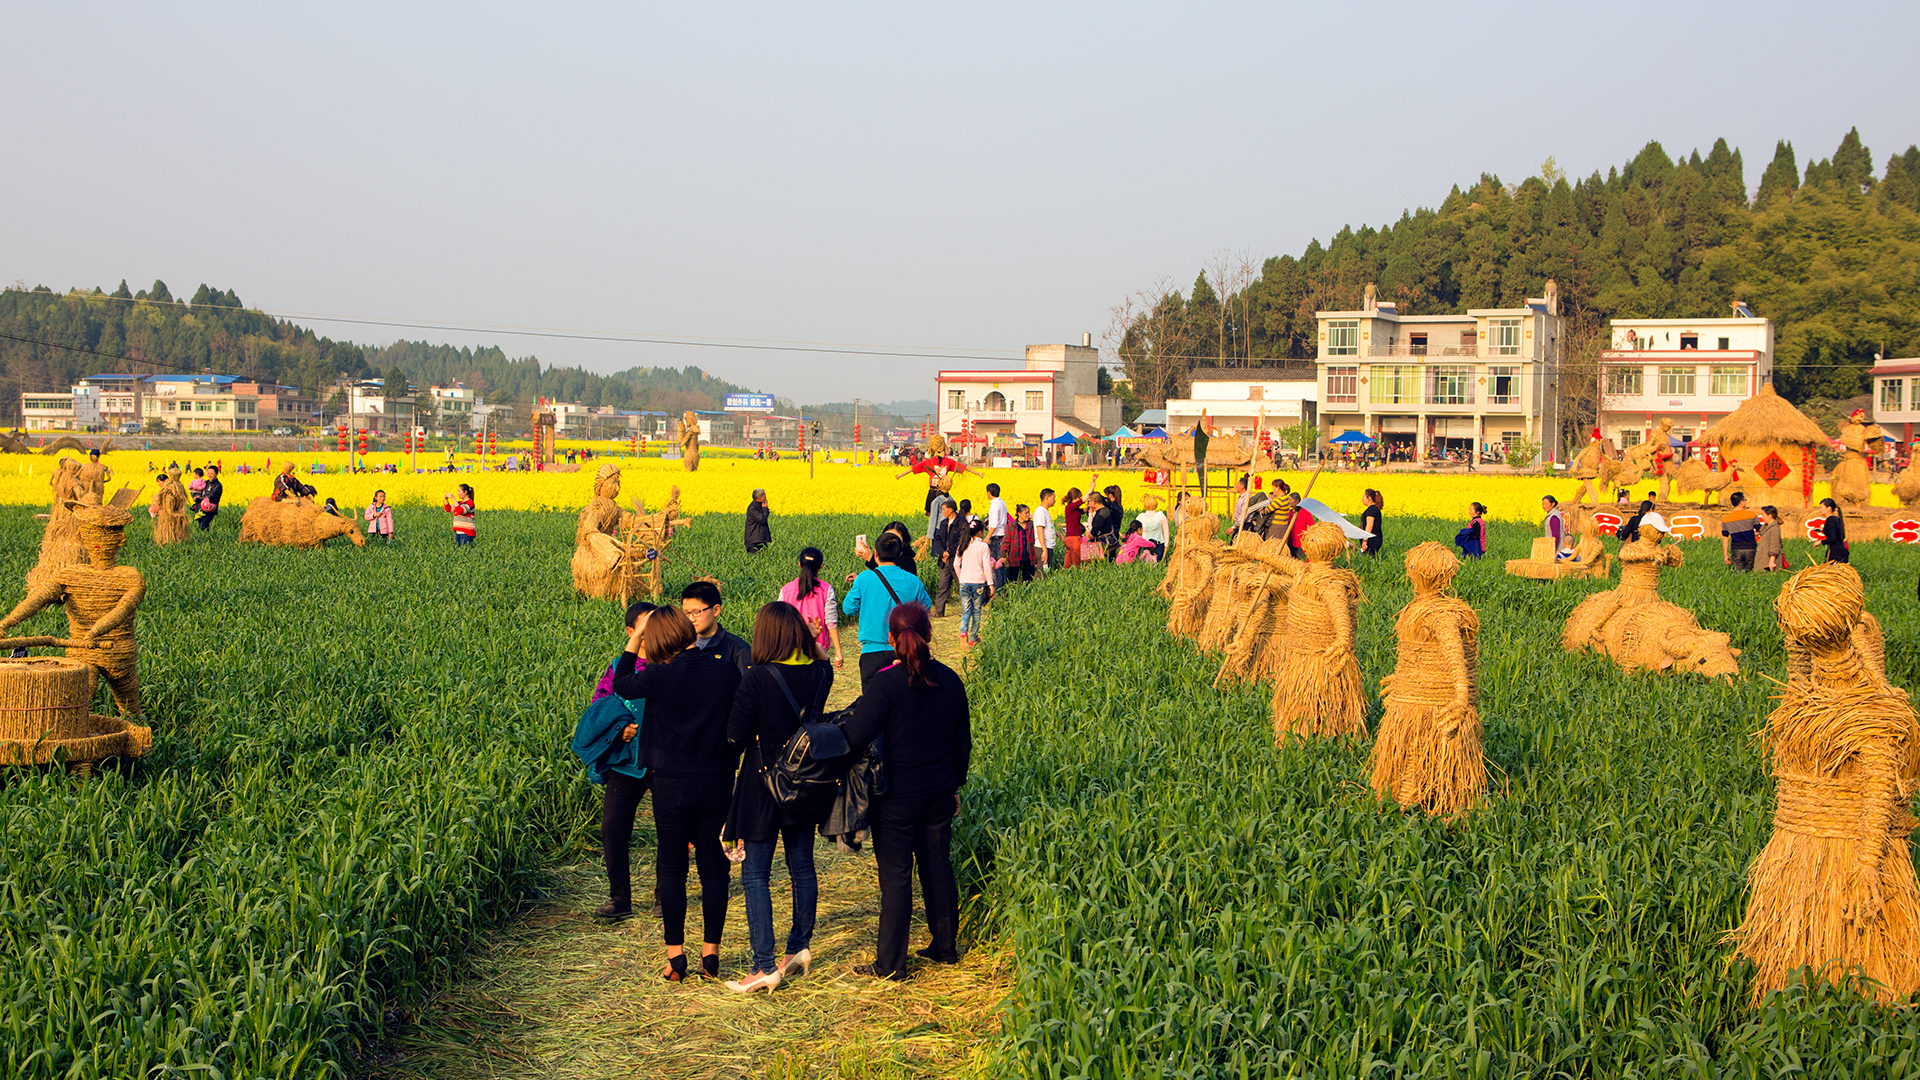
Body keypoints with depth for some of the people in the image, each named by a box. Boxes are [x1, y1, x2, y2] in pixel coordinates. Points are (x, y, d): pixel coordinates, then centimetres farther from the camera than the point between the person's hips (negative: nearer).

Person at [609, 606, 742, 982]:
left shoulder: (662, 676, -14)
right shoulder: (726, 669, -5)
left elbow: (622, 685, 5)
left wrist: (634, 640, 9)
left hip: (672, 784, -2)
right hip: (718, 782, 3)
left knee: (671, 869, 9)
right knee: (714, 868, 11)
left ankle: (675, 955, 9)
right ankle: (710, 952, 15)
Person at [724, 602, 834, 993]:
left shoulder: (758, 679, -18)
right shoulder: (820, 674, -4)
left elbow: (736, 737, -17)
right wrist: (815, 647, 13)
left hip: (765, 785, -5)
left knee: (755, 874, 0)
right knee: (802, 866, 18)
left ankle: (765, 965, -5)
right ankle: (800, 947, 28)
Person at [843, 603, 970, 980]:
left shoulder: (886, 682, -17)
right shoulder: (950, 680, 1)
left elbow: (858, 736, -25)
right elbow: (962, 742, 9)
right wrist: (955, 785, 20)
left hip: (896, 796, -5)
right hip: (939, 793, 5)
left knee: (895, 876, 1)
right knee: (938, 867, 17)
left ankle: (890, 963, 7)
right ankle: (945, 947, 28)